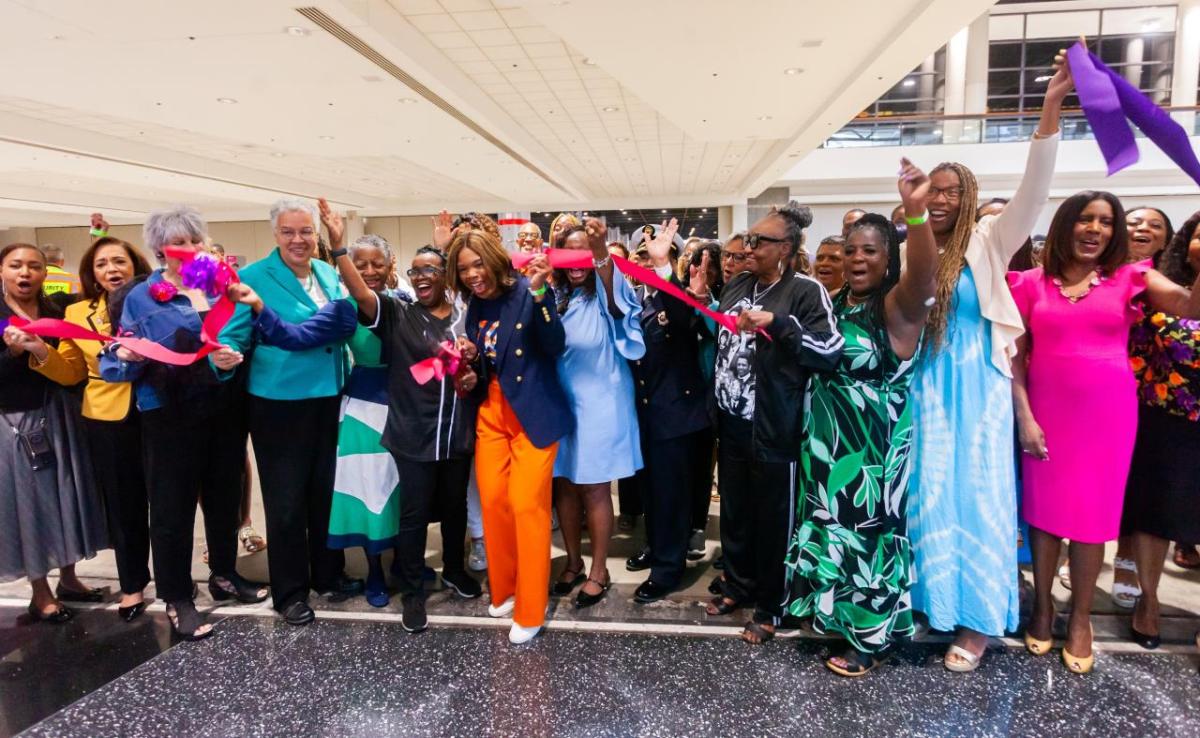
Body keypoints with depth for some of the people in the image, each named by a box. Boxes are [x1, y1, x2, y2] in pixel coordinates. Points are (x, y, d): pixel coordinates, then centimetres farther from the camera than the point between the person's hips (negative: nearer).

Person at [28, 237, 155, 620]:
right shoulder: (78, 313, 4)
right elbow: (70, 372, 7)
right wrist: (39, 350, -9)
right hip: (107, 423, 2)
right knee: (123, 505, 11)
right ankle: (133, 585, 29)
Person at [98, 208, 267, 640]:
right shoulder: (141, 297, -2)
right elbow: (122, 361, -4)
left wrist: (237, 357, -11)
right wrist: (129, 356, -26)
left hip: (223, 410, 4)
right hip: (170, 416, -4)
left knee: (224, 496, 15)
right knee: (172, 506, 3)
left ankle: (225, 577, 33)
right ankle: (177, 600, 16)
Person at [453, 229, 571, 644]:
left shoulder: (525, 293, -11)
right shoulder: (475, 306, 7)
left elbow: (556, 346, -23)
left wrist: (538, 292, -33)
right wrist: (471, 356, -6)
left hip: (532, 413, -6)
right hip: (491, 412, 6)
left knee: (527, 505, -5)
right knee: (492, 501, 9)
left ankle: (530, 611, 10)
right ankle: (504, 590, 29)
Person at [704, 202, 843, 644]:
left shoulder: (805, 291, -10)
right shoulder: (737, 286, 9)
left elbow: (830, 352, -20)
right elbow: (717, 338, 22)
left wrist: (777, 323, -26)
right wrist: (698, 301, 7)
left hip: (773, 430, -6)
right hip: (730, 425, 6)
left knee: (771, 520, 7)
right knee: (734, 513, 18)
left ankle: (769, 607, 25)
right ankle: (738, 585, 38)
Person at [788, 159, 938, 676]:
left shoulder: (898, 305, -13)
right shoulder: (834, 304, 8)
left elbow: (924, 274, -35)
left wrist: (915, 214, -50)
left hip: (876, 447, -7)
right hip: (828, 441, 7)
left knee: (870, 530, 4)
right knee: (834, 525, 17)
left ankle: (873, 637, 22)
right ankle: (837, 612, 37)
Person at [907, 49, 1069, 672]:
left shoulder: (987, 245, 1)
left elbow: (1033, 192, -12)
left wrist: (1051, 108, -22)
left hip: (979, 391, -2)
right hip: (929, 392, 2)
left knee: (978, 495, 2)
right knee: (931, 494, 6)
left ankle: (977, 619, 13)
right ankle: (933, 603, 22)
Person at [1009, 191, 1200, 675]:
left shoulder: (1129, 278, 3)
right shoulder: (1032, 284, 1)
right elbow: (1015, 357, -1)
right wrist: (1024, 417, -9)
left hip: (1107, 412, 1)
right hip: (1047, 411, 0)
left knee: (1092, 513, 8)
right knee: (1043, 509, 8)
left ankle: (1080, 618, 24)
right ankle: (1042, 606, 26)